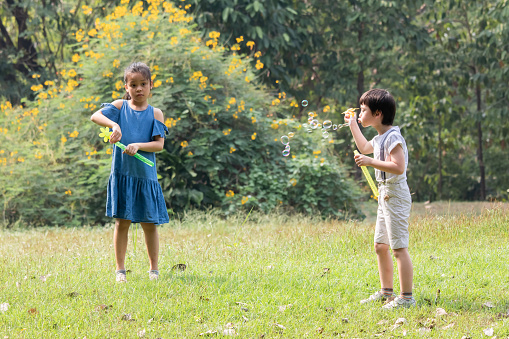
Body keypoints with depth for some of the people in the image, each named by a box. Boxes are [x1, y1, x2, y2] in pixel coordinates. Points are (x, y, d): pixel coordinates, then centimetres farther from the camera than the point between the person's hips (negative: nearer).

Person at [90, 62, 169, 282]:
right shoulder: (120, 107, 5)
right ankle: (120, 270, 10)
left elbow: (159, 144, -3)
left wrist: (138, 146, -19)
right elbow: (95, 116, -9)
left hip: (146, 174, 0)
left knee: (149, 224, 5)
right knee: (122, 222, 2)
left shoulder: (155, 113, 4)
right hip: (122, 173, 0)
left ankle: (154, 270, 17)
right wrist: (113, 124, -26)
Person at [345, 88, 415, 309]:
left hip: (396, 194, -10)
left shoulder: (393, 137, -16)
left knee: (399, 247, -10)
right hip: (385, 194, 10)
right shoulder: (380, 138, 14)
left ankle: (406, 297, -8)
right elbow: (365, 148, 37)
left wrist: (370, 162, -26)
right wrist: (353, 125, 34)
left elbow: (398, 167, -27)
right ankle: (386, 292, 26)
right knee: (380, 246, 16)